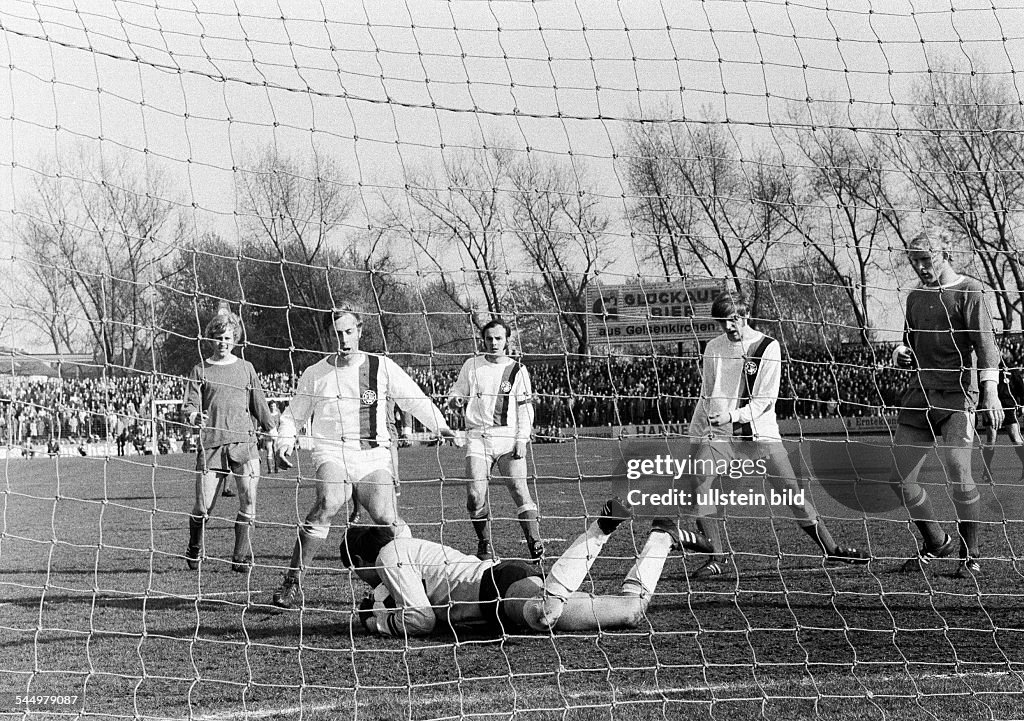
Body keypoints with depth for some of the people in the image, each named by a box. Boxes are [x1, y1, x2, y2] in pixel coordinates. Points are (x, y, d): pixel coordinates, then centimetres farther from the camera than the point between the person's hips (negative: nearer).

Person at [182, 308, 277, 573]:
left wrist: (273, 433, 18)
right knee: (203, 506, -3)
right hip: (211, 444, -1)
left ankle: (241, 557, -4)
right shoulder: (200, 370, 10)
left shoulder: (246, 368, 15)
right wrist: (194, 416, -19)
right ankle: (194, 551, 23)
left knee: (249, 498, -14)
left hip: (244, 442, 1)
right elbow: (188, 405, 3)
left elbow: (259, 405, 20)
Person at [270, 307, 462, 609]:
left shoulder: (382, 367, 7)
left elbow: (416, 400, 9)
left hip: (374, 455, 1)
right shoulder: (315, 374, 10)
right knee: (329, 502, -30)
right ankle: (292, 582, -23)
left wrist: (441, 426, -6)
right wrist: (285, 441, 2)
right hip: (332, 452, -1)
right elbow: (294, 416, 21)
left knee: (388, 519, -19)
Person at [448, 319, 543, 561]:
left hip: (508, 438, -1)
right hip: (477, 437, 1)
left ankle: (535, 544, -12)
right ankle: (485, 546, 5)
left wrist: (521, 440, -5)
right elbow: (455, 392, 18)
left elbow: (525, 409, 5)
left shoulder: (517, 370, 7)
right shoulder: (472, 366, 11)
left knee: (519, 489, -15)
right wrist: (455, 399, -7)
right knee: (475, 495, -11)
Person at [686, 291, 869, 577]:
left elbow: (765, 398, -9)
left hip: (759, 432, -3)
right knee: (695, 486, -17)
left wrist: (733, 415, -22)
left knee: (792, 492, -6)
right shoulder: (713, 347, 9)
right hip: (717, 434, 3)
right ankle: (718, 557, -8)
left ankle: (831, 550, 9)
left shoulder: (768, 347, -3)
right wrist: (694, 432, 16)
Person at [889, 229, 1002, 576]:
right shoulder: (915, 297, 18)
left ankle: (970, 555, 3)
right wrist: (900, 353, 3)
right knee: (900, 479, 2)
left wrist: (990, 392, -20)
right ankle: (936, 542, 22)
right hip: (919, 393, 6)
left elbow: (986, 343, -9)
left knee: (958, 475, -14)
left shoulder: (969, 291, -2)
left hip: (957, 394, -6)